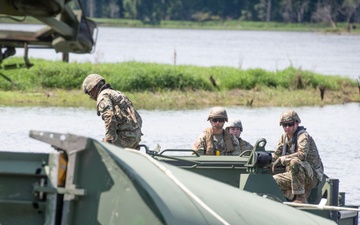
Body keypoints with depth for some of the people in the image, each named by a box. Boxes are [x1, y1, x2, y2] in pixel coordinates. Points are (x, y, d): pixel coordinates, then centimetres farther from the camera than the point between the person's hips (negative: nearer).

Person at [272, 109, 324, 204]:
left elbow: (302, 154, -32)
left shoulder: (303, 136, -15)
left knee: (294, 161, -37)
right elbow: (276, 155, 13)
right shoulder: (284, 137, 10)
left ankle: (301, 197, -32)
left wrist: (281, 159, -29)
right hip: (293, 174, 8)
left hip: (312, 176, -8)